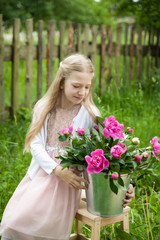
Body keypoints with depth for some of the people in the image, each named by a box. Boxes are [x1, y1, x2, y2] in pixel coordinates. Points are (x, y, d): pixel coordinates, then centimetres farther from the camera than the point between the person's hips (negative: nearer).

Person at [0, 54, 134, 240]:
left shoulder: (90, 114, -5)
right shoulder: (44, 108, 3)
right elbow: (35, 145, -1)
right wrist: (58, 170, -16)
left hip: (68, 178, -3)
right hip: (40, 173, 3)